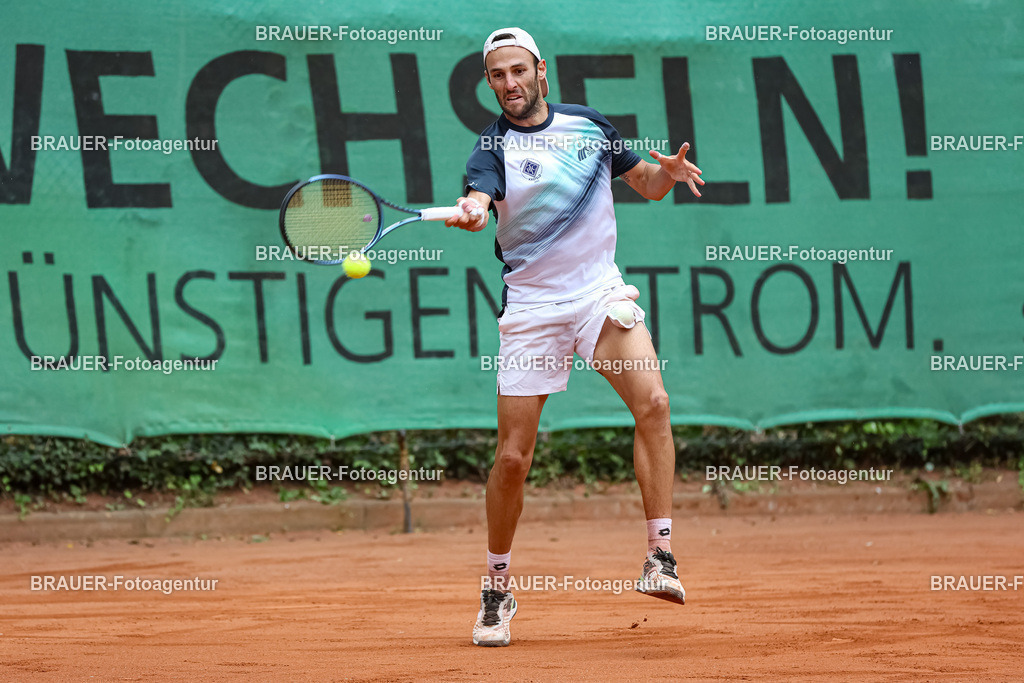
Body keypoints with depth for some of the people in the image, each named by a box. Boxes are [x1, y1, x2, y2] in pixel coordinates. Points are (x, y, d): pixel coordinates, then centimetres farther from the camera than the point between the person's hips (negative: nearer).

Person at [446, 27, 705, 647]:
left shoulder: (591, 126, 7)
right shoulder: (493, 147, -4)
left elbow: (646, 183, 18)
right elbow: (480, 198, -26)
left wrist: (667, 171, -5)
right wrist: (470, 212, -50)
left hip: (601, 292, 2)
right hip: (532, 308, -2)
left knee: (653, 403, -23)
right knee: (513, 456, -2)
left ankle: (661, 555, -20)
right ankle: (497, 590, 15)